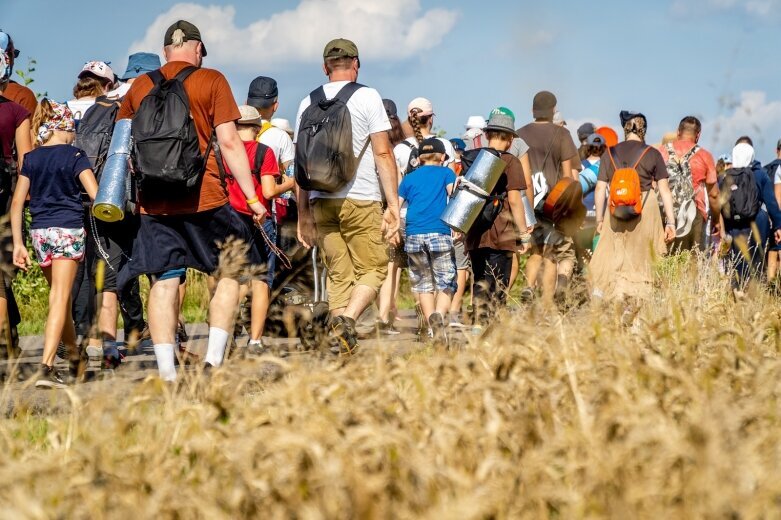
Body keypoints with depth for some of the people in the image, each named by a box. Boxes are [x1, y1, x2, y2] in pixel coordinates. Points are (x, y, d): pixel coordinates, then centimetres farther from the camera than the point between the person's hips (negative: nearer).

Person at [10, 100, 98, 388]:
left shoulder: (31, 159, 8)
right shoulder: (75, 156, -4)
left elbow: (17, 202, 5)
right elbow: (96, 195, -11)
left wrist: (18, 243, 7)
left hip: (39, 231, 5)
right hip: (69, 229, -5)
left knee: (58, 295, 20)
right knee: (60, 298, -7)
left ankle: (73, 352, 33)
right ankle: (47, 366, -17)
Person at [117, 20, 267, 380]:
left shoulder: (139, 86, 11)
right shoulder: (211, 81, 1)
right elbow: (229, 142, -5)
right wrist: (252, 197, -3)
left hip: (153, 200, 3)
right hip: (203, 197, -3)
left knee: (164, 282, 4)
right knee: (229, 272, 11)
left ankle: (166, 373, 0)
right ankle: (214, 360, 0)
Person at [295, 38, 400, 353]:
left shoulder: (308, 103, 11)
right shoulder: (367, 97, 0)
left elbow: (301, 161, 11)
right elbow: (383, 154, -6)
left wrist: (303, 214, 16)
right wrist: (393, 205, -4)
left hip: (321, 202, 4)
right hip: (361, 200, -4)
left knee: (338, 274, 11)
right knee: (373, 269, 4)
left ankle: (340, 341, 4)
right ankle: (347, 319, -20)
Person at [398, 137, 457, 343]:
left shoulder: (409, 178, 18)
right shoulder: (446, 173, 12)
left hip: (414, 235, 2)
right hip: (440, 234, -2)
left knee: (423, 285, 12)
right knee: (445, 284, -2)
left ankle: (431, 326, 4)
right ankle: (439, 314, -28)